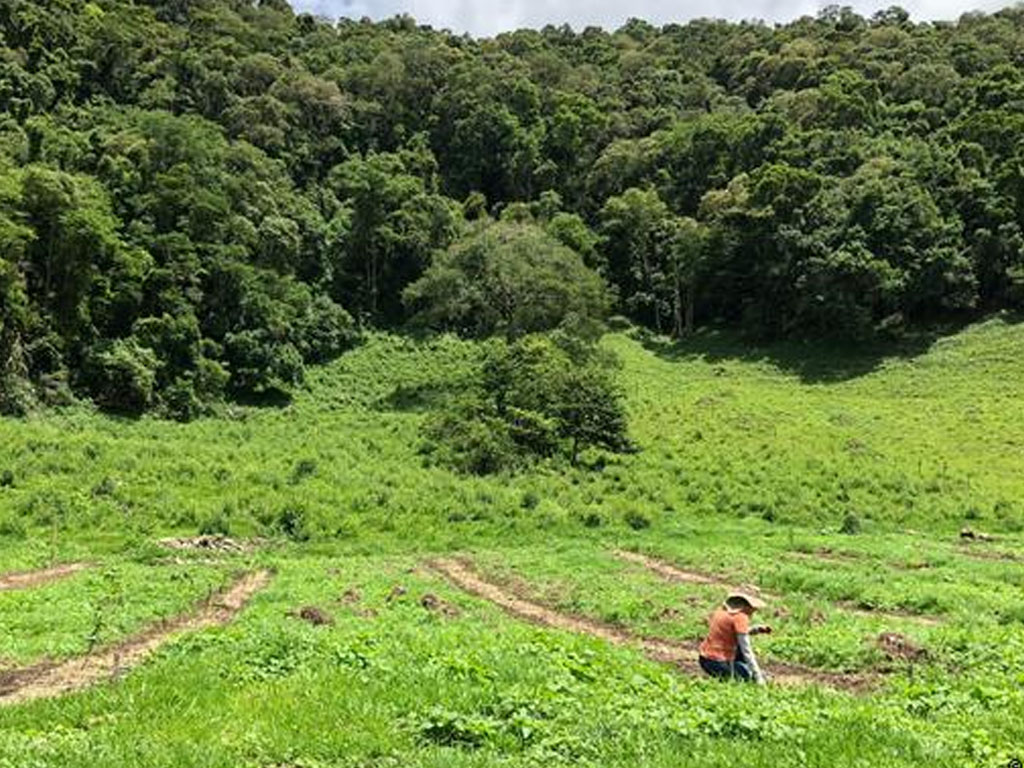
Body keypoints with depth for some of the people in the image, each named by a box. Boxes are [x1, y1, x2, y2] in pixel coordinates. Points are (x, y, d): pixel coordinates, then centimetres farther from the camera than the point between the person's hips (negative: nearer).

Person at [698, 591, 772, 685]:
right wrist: (758, 677, -11)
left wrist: (757, 629, 11)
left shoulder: (724, 610, 6)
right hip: (717, 664, -8)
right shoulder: (740, 617, -18)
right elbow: (746, 651, -17)